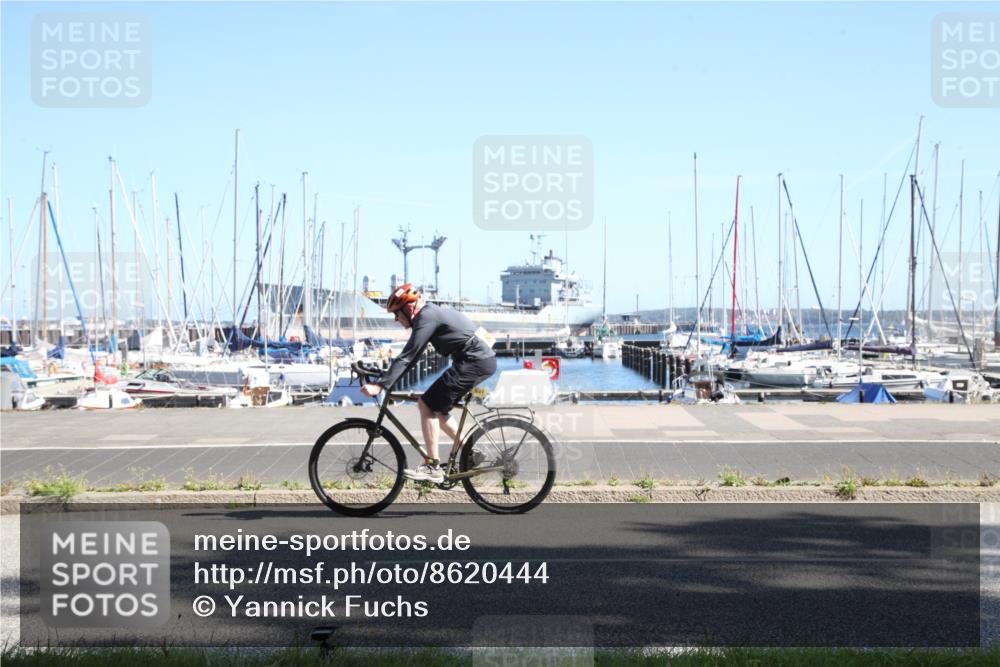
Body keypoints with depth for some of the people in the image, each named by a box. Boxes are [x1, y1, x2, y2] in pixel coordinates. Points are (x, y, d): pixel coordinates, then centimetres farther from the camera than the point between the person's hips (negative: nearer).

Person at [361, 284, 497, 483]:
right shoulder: (433, 312, 19)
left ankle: (432, 467, -8)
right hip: (485, 360, 10)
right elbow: (411, 355, 25)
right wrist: (387, 378, 23)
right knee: (437, 409, 15)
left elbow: (407, 356, -19)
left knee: (427, 405, -8)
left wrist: (379, 385, -22)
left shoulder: (426, 317, -11)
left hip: (474, 362, -10)